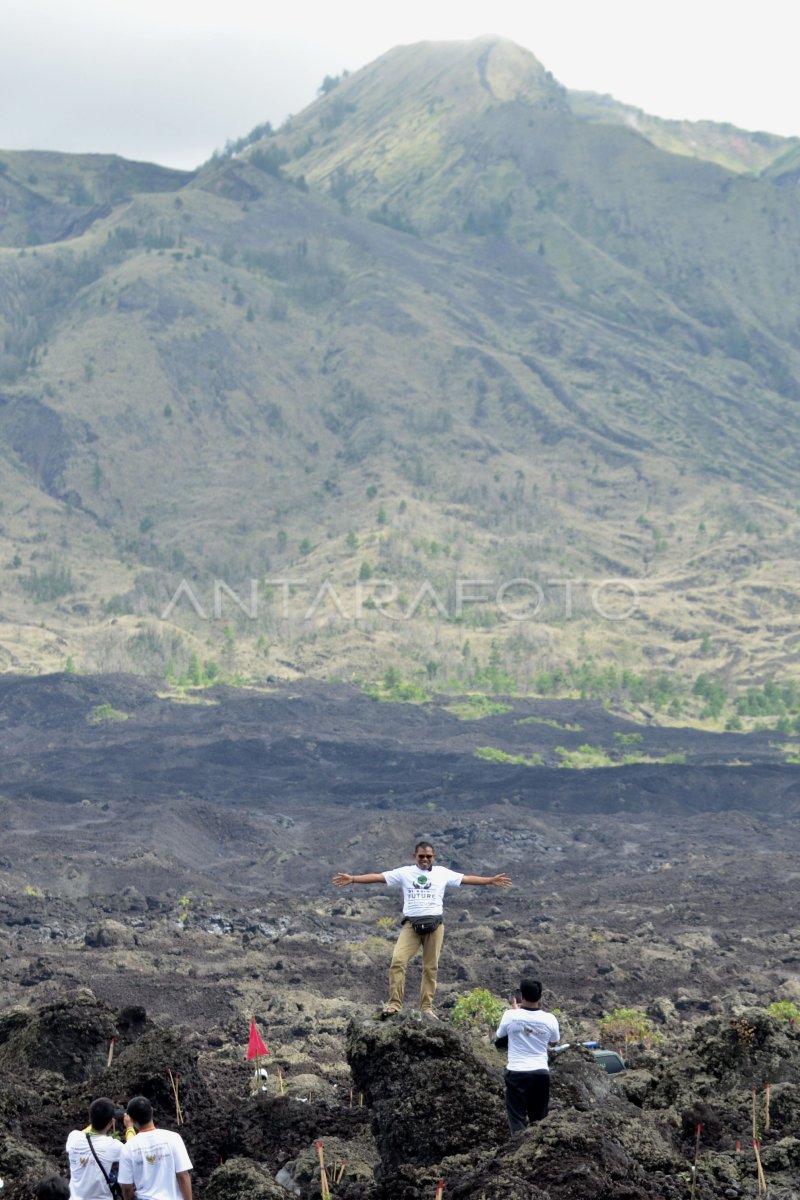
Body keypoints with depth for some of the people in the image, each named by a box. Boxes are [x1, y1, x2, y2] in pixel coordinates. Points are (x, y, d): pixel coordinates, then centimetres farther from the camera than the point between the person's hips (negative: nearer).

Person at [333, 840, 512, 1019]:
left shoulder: (442, 873, 11)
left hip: (434, 924, 1)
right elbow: (378, 877, 5)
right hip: (411, 924, -1)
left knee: (431, 967, 3)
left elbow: (467, 879, 11)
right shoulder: (405, 872, 9)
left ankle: (427, 1007, 10)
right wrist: (352, 879, -3)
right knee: (398, 960, -17)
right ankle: (394, 1004, -13)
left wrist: (491, 880, 3)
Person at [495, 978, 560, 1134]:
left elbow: (498, 1039, 10)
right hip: (541, 1073, 2)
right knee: (539, 1119, 14)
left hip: (517, 1073, -2)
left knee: (517, 1118, 0)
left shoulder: (511, 1015, -9)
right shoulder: (549, 1019, -5)